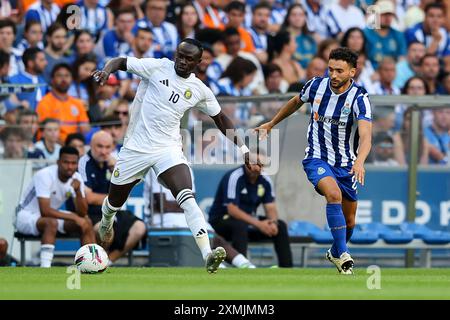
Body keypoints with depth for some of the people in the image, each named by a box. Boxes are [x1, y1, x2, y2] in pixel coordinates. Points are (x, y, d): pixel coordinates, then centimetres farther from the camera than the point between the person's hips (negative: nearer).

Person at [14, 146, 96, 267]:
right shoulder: (45, 175, -28)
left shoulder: (77, 178, -8)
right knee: (51, 223, -38)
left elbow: (82, 213, -11)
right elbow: (45, 210, -35)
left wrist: (78, 191, -28)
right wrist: (74, 217, -36)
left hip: (52, 215, 7)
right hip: (26, 216, -7)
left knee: (86, 223, -10)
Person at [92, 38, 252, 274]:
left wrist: (242, 148, 11)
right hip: (136, 147, 0)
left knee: (186, 197, -25)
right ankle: (105, 225, 55)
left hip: (168, 149, 0)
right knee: (115, 201, 16)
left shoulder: (199, 91, 3)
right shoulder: (158, 68, -6)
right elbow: (120, 62, -4)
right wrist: (106, 71, -27)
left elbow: (220, 119, 16)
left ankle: (208, 255, -37)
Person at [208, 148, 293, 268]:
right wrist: (258, 224, -33)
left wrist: (273, 222, -24)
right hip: (221, 221, -7)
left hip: (249, 220, 7)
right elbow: (232, 209, -27)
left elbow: (270, 208, 0)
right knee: (241, 226, -38)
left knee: (280, 226, -5)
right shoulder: (234, 177, -21)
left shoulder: (265, 181, 0)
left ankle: (287, 268, -4)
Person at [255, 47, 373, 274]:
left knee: (349, 222, 10)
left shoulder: (359, 98, -19)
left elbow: (365, 136, -34)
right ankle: (342, 255, -25)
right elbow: (296, 102, 16)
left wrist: (359, 162, -52)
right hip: (317, 158, 0)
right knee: (334, 194, -31)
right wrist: (271, 124, 26)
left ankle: (335, 253, 42)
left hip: (346, 165, 0)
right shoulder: (316, 85, -8)